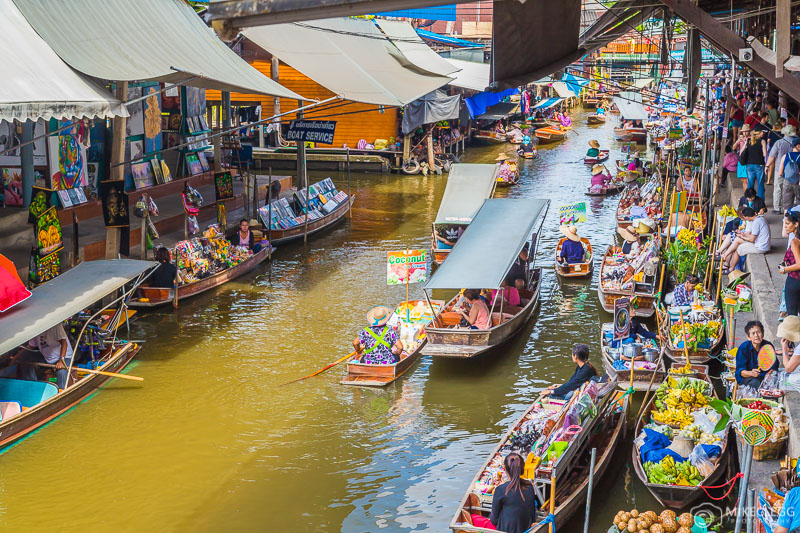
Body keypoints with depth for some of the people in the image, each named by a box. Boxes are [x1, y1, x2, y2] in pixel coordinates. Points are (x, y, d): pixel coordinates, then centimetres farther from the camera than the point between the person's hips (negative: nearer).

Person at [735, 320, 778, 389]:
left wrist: (769, 374, -18)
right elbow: (740, 370, -13)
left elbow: (774, 365, 4)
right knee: (755, 382, -35)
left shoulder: (768, 346, -3)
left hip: (764, 376, 3)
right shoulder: (743, 348, -10)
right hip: (746, 377, -3)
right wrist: (751, 373, -34)